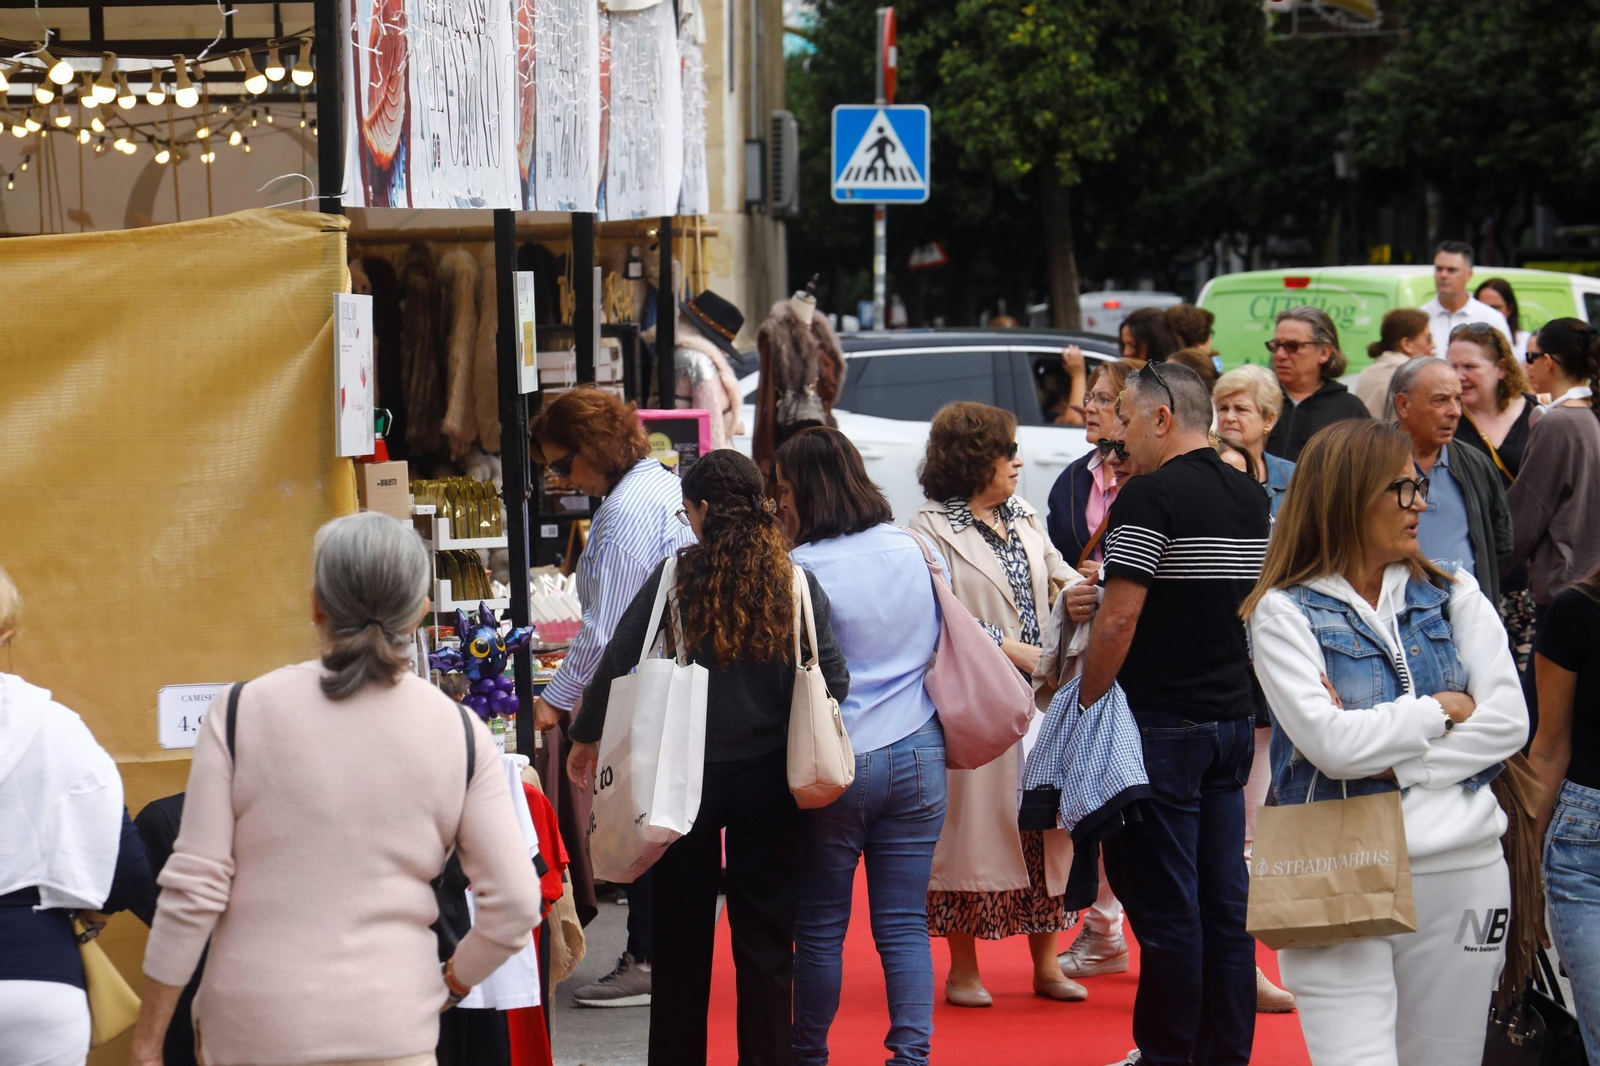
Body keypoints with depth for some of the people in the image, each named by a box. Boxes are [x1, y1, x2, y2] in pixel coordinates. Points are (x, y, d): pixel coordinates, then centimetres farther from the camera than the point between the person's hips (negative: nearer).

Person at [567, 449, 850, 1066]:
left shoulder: (676, 577, -6)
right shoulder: (797, 587, -3)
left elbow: (617, 661, -4)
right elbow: (834, 682, -4)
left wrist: (585, 738, 11)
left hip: (687, 776, -1)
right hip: (768, 778, 1)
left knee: (683, 931, 12)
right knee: (765, 935, 8)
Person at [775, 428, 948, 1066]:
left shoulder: (802, 569, -12)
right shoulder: (914, 551, 4)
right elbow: (949, 645, 16)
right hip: (917, 755, 4)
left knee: (821, 927, 8)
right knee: (905, 924, 5)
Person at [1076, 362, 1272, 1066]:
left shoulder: (1150, 495, -14)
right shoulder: (1253, 498, 9)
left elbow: (1119, 618, -18)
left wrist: (1085, 705, -9)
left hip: (1163, 726, -8)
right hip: (1234, 718, 8)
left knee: (1164, 905, -1)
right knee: (1225, 901, 10)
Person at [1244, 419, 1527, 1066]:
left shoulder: (1454, 597, 10)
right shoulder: (1286, 612, -2)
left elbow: (1508, 721, -2)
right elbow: (1333, 744, -14)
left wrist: (1395, 765, -11)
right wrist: (1442, 709, -3)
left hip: (1461, 868, 4)